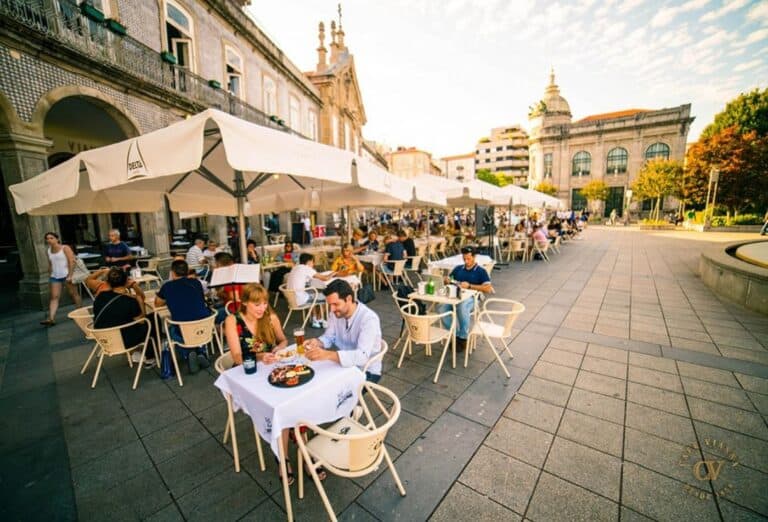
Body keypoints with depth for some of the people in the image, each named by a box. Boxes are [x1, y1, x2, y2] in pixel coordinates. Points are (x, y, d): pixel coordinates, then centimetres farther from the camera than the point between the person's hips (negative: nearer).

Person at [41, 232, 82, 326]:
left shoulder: (65, 248, -6)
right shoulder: (49, 251, 11)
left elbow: (72, 262, -13)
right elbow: (50, 265, 18)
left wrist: (70, 275, -18)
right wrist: (49, 276, 13)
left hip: (66, 275, -5)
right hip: (55, 277, 5)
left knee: (74, 294, 5)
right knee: (54, 297, -2)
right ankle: (51, 318, -7)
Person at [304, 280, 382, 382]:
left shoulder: (369, 319, -28)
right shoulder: (337, 313, -7)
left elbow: (362, 356, -37)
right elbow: (329, 337, 3)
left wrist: (327, 355, -49)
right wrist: (317, 342, -20)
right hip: (345, 364, 6)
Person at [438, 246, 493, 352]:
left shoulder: (481, 271, 6)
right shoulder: (458, 269, 19)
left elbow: (488, 288, -5)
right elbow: (448, 281, 25)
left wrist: (469, 286, -14)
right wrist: (447, 280, -1)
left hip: (471, 298, -4)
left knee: (462, 306, -40)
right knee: (441, 308, -27)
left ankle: (463, 338, -18)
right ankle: (456, 334, -11)